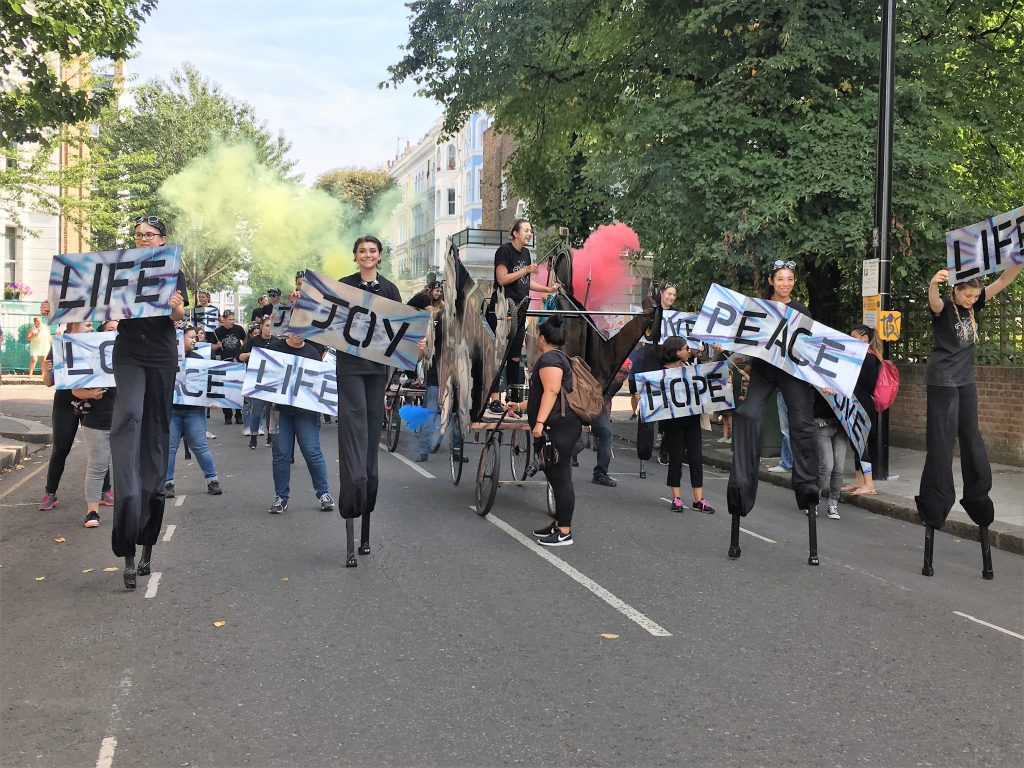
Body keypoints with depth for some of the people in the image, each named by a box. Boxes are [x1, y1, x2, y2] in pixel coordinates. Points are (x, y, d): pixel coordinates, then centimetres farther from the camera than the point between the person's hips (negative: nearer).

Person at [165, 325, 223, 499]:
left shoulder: (198, 358, 9)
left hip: (194, 409, 2)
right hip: (171, 409, -2)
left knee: (200, 446, 2)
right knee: (169, 447, 3)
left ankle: (212, 480, 10)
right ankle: (168, 483, 11)